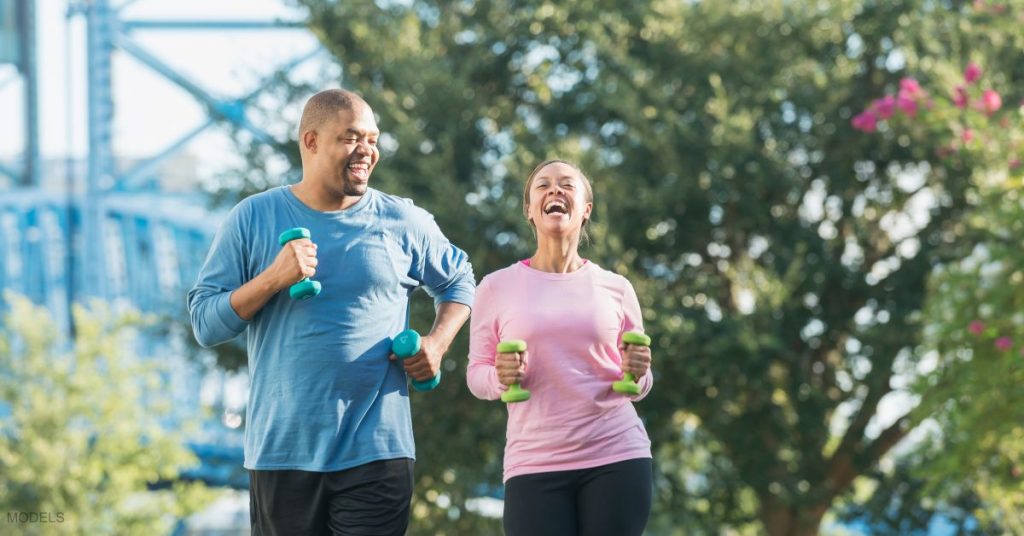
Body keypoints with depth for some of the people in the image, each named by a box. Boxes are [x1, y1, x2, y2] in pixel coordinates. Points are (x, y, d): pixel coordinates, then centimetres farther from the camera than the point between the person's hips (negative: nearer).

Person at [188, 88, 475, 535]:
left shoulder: (403, 222, 6)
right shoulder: (253, 219, 2)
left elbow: (458, 281, 22)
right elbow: (205, 323, -1)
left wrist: (437, 344, 3)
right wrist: (274, 278, -15)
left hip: (377, 453, 0)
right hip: (282, 451, 0)